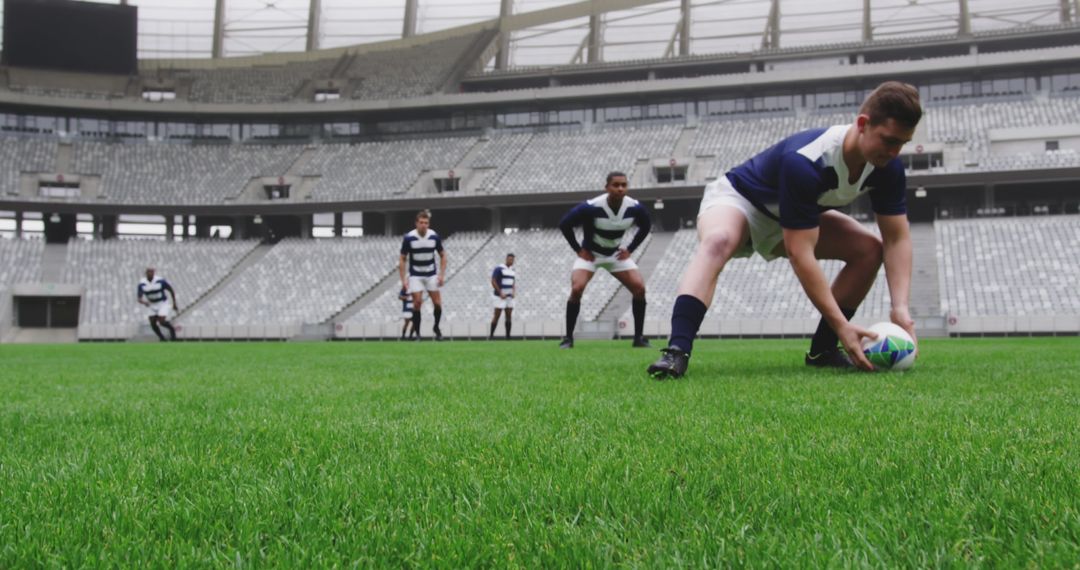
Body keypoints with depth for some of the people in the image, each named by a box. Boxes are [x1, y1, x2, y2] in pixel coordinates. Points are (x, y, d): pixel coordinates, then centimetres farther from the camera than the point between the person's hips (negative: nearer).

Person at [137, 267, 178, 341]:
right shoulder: (142, 284, -13)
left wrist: (174, 304, -5)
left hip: (163, 303, -4)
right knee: (153, 323, 0)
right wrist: (143, 302, -39)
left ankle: (172, 329, 16)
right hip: (152, 305, 4)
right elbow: (139, 297, -15)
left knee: (161, 322, -16)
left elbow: (171, 290, -9)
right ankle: (162, 338, 21)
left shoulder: (160, 281, -22)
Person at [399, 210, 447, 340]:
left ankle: (436, 327, 22)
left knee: (437, 303, -3)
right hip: (415, 275, -2)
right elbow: (402, 259, -7)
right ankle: (416, 332, 2)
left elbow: (442, 256, 3)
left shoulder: (435, 237, -10)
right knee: (417, 302, -12)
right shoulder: (409, 238, -15)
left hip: (431, 275, 2)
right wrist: (403, 279, -12)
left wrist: (441, 275, -6)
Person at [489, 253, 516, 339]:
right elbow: (493, 281, -12)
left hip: (509, 297, 7)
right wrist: (500, 293, -16)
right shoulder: (499, 269, -8)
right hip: (500, 296, -7)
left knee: (509, 316, 3)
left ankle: (508, 336, 6)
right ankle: (491, 335, 2)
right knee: (497, 316, -6)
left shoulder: (512, 271, 14)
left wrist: (514, 292, 5)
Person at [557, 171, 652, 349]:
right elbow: (564, 224, -16)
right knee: (577, 289, -24)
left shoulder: (634, 207, -19)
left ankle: (638, 337, 0)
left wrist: (630, 249, -2)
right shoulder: (591, 207, -29)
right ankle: (568, 338, -10)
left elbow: (646, 226, 4)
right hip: (590, 254, -3)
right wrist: (579, 249, -13)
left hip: (616, 254, 3)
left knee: (639, 288, -12)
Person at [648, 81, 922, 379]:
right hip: (739, 198, -7)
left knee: (869, 249, -9)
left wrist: (900, 307, -30)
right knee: (718, 241, -40)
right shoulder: (805, 161, -39)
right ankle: (677, 351, -49)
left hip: (792, 216, 7)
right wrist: (841, 325, -41)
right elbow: (800, 255, -40)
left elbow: (897, 239, -14)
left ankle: (822, 349, 0)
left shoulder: (887, 166, -19)